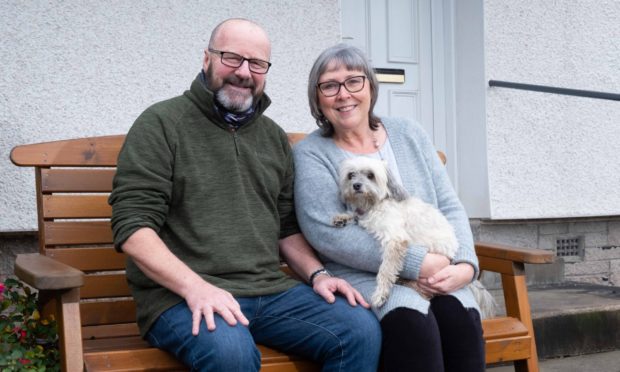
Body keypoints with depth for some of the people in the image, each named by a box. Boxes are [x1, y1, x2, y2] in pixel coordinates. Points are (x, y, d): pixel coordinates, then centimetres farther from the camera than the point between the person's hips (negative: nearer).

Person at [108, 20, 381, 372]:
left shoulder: (274, 137, 17)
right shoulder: (162, 123, -2)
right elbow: (133, 226, -10)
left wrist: (317, 273, 3)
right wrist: (195, 287, -23)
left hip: (270, 290, 6)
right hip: (180, 294, -5)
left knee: (363, 330, -15)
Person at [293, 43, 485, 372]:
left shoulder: (408, 135, 13)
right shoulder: (309, 154, -1)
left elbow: (450, 208, 10)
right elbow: (327, 234, -15)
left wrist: (465, 264, -11)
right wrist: (417, 263, -19)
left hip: (435, 275, 4)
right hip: (360, 276, -3)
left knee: (460, 315, -28)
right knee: (412, 319, -33)